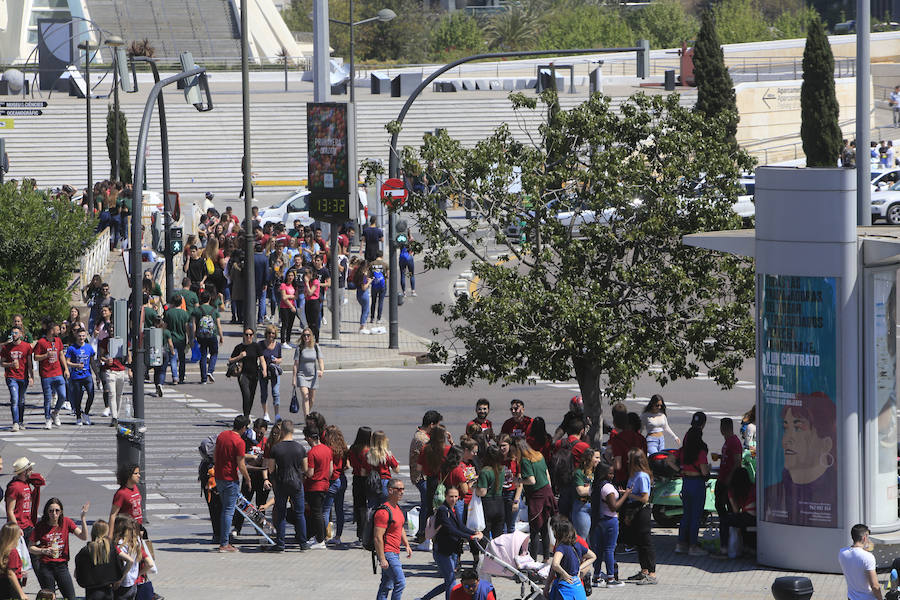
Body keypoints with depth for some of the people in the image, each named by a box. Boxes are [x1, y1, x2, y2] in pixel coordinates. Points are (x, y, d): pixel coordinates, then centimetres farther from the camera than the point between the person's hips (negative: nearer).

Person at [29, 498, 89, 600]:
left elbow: (83, 537, -9)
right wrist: (44, 551, -18)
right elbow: (30, 548, -1)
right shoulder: (40, 525, -5)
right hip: (45, 566, -1)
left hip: (62, 565, 1)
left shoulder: (66, 522, 0)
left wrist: (83, 518, -19)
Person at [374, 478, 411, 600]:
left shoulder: (397, 508, 12)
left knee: (387, 585, 13)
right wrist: (382, 559, -24)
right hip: (387, 553, -10)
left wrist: (407, 545, 19)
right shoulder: (384, 511, -19)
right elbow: (378, 538, -22)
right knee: (400, 583, -12)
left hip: (395, 553, 10)